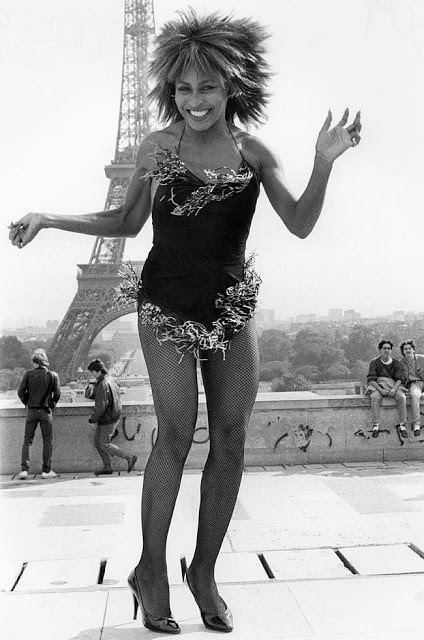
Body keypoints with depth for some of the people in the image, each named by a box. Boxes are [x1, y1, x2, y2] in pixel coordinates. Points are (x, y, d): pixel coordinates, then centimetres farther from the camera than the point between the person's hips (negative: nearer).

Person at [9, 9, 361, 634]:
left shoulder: (254, 153, 2)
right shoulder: (158, 145, 1)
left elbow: (300, 225, -2)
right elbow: (127, 222, 9)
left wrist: (324, 163, -17)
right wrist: (48, 219, 1)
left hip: (233, 306, 2)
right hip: (167, 303, -2)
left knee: (230, 438, -1)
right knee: (176, 432, -10)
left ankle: (204, 571, 16)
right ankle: (151, 571, 8)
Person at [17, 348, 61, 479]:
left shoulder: (28, 374, -4)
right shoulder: (53, 375, -4)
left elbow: (21, 392, -4)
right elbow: (57, 394, -5)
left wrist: (27, 403, 12)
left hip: (31, 411, 1)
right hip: (46, 412, -1)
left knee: (28, 440, 9)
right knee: (47, 441, 8)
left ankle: (24, 470, 1)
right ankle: (46, 471, 9)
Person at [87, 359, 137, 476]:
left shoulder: (103, 385, -23)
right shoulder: (110, 380, 9)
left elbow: (101, 405, -25)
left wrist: (94, 419, -15)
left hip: (108, 420, -10)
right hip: (105, 418, 10)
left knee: (104, 445, -2)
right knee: (97, 441, 13)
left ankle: (129, 457, 4)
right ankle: (107, 467, 17)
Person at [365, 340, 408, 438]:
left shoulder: (397, 363, 4)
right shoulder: (374, 363, -1)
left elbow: (400, 379, -1)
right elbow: (371, 379, -7)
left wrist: (394, 389, -21)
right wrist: (380, 389, -23)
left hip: (393, 385, 2)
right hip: (378, 385, -1)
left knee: (401, 397, -29)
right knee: (375, 397, -34)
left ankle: (402, 425, -23)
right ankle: (376, 425, -30)